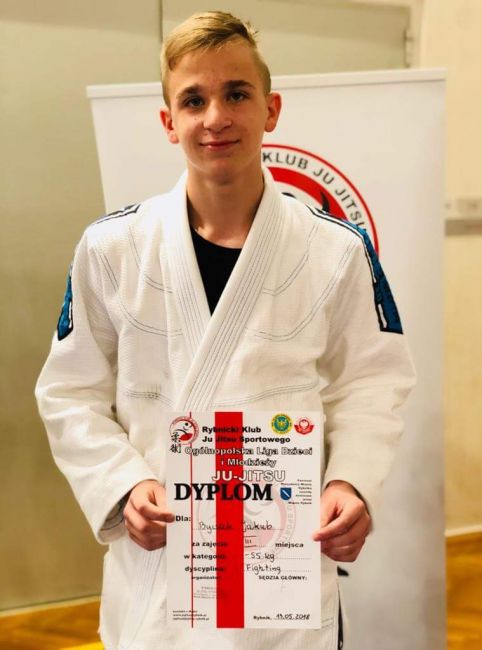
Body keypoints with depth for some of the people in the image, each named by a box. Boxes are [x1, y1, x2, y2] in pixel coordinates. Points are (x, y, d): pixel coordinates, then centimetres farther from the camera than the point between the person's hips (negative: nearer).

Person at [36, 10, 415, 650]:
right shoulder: (110, 248, -3)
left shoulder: (339, 252, -3)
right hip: (154, 557, 0)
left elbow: (369, 386, 3)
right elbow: (73, 393, 3)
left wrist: (352, 481, -13)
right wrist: (124, 485, -11)